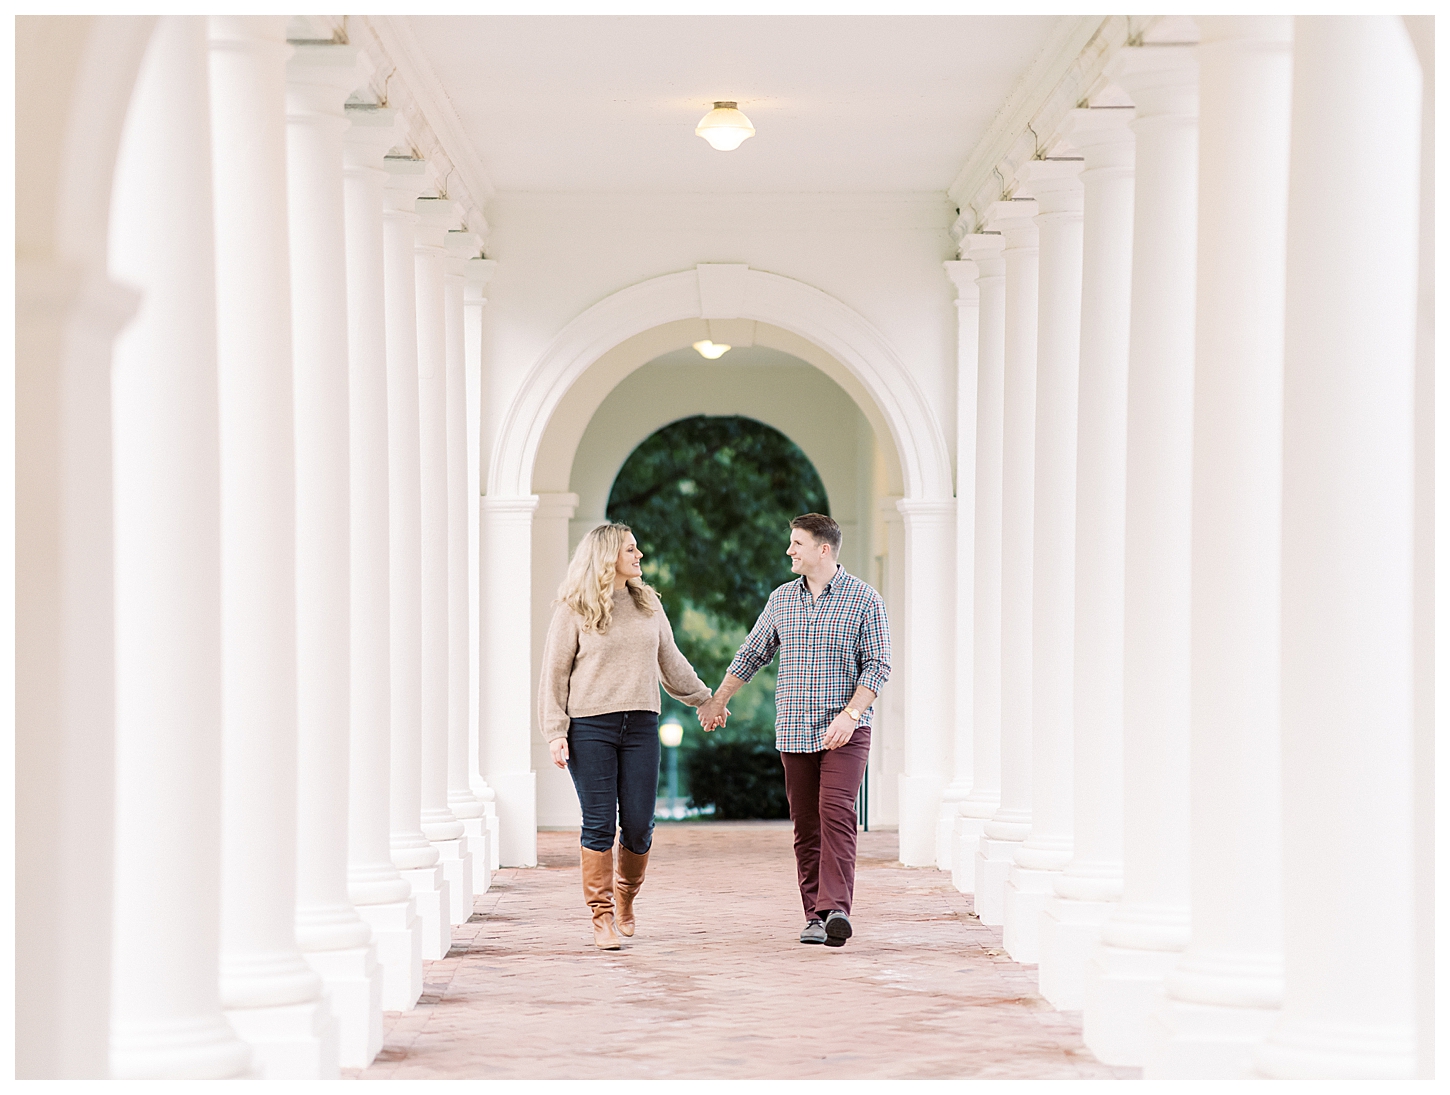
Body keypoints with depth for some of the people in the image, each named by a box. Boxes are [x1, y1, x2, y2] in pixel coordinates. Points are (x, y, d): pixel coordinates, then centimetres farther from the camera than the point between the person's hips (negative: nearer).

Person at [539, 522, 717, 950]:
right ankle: (602, 917, 3)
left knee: (639, 825, 1)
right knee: (598, 825, -4)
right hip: (590, 728, -4)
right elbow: (554, 674, 1)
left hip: (641, 725, 4)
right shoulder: (574, 610, 0)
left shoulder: (648, 604, 13)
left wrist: (705, 699, 30)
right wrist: (556, 732, -6)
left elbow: (671, 661, 25)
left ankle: (625, 900, 25)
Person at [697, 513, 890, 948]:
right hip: (794, 731, 4)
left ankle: (836, 908, -28)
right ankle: (815, 916, 7)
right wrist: (718, 699, 29)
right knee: (805, 823, 3)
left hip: (845, 732, -4)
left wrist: (849, 715, -17)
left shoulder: (864, 599, -2)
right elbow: (752, 653, 23)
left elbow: (877, 666, -6)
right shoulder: (781, 599, 11)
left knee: (836, 813, -19)